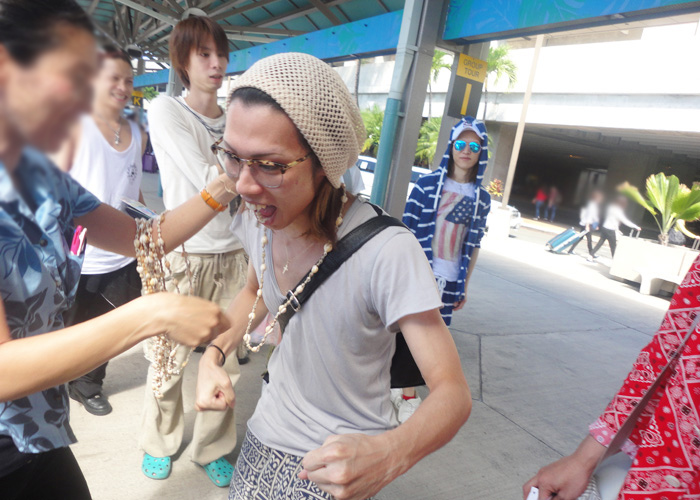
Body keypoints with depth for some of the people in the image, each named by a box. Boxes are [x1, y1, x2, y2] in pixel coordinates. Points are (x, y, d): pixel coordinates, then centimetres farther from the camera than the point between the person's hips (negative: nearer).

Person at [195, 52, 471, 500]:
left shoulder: (386, 253, -32)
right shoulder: (257, 219, -12)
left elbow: (453, 394, -26)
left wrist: (389, 453, -46)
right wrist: (215, 354, -7)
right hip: (268, 436, 6)